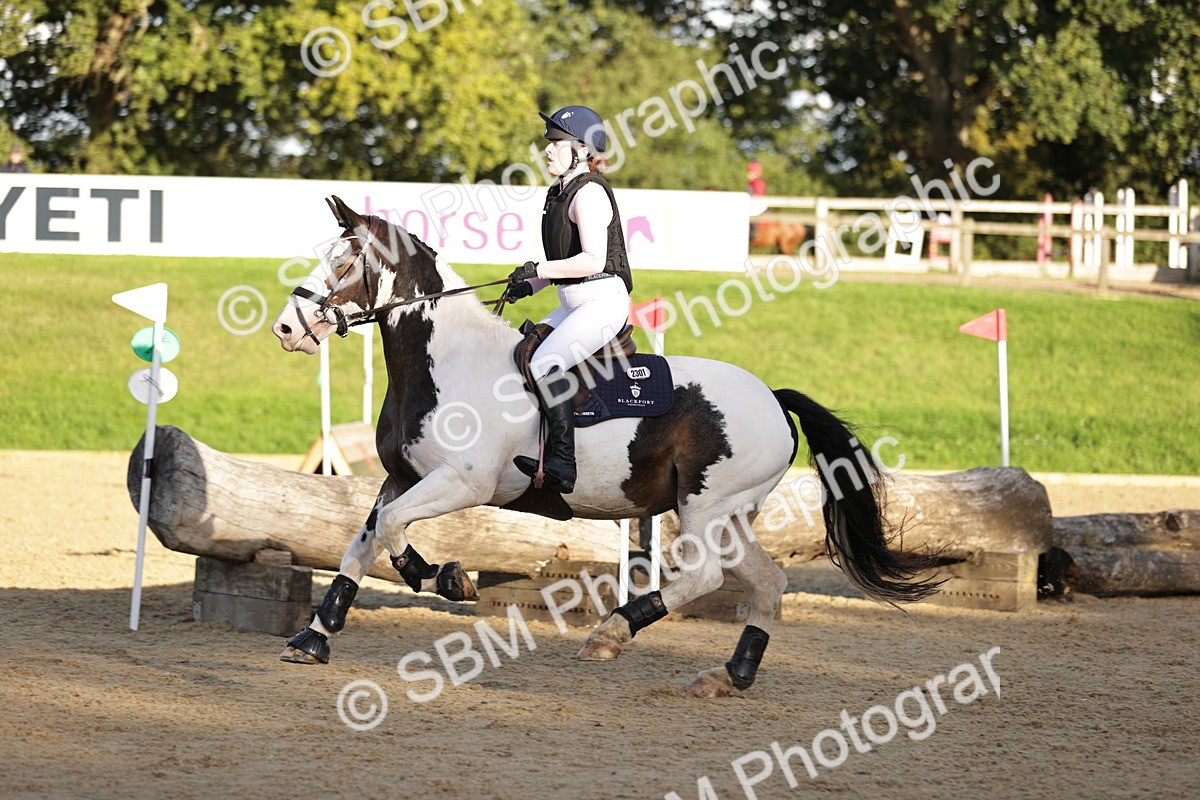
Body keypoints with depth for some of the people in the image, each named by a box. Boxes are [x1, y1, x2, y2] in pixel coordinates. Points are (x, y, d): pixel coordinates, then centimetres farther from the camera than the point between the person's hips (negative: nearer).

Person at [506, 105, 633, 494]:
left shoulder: (589, 192, -14)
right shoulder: (560, 193, 16)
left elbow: (593, 260, -22)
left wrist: (540, 269, -20)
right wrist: (531, 285, 11)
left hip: (602, 300, -11)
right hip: (574, 303, 11)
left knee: (545, 362, -26)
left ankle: (563, 465, -31)